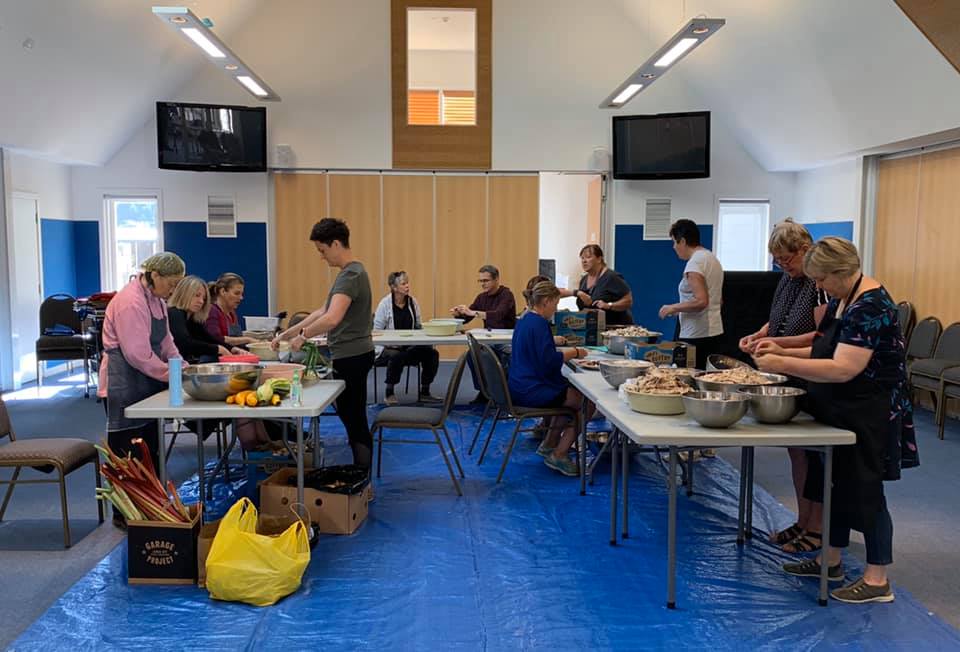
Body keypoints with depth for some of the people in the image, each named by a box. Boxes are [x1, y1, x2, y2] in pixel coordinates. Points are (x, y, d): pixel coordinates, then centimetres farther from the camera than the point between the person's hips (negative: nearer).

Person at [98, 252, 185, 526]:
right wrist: (171, 374, -18)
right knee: (128, 453, 0)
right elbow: (138, 354, -24)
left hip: (146, 384, 10)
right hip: (125, 386, -10)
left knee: (150, 449, 15)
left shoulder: (155, 299, 11)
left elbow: (165, 341, 16)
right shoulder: (130, 302, -21)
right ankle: (124, 514, 12)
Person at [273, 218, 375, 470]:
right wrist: (288, 333, 15)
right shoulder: (349, 272, 13)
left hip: (351, 357, -10)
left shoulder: (351, 274, -18)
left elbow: (332, 318, -31)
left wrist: (303, 336, -16)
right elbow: (323, 311, 18)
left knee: (354, 420, -1)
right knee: (349, 415, 17)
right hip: (350, 355, 10)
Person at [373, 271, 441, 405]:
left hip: (410, 346, 5)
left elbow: (419, 326, 11)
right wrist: (390, 343, -22)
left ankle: (424, 393, -6)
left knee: (432, 353, -20)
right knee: (397, 356, -38)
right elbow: (377, 330, -9)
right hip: (389, 347, -5)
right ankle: (389, 393, -15)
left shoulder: (412, 302, 5)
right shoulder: (385, 303, -8)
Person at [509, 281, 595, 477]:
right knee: (587, 403, -6)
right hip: (532, 391, -11)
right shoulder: (538, 324, -18)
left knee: (570, 394, 27)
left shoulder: (525, 321, 13)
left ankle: (549, 445, 30)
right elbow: (549, 361, -24)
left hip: (521, 387, 11)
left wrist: (567, 352, 12)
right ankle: (559, 455, 0)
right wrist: (574, 353, -11)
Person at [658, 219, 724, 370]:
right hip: (715, 331, 10)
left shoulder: (695, 263, -13)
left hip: (696, 336, -10)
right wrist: (680, 309, 24)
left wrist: (673, 308, -10)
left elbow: (701, 301, -23)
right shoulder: (712, 257, 16)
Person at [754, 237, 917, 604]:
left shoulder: (870, 306, -22)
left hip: (868, 416, -9)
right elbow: (826, 350, 16)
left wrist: (783, 365, -28)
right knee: (837, 483, 16)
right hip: (839, 412, 10)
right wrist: (783, 351, 3)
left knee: (864, 491, 0)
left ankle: (878, 581, 14)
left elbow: (843, 369, -30)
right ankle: (830, 560, 30)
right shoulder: (840, 300, 8)